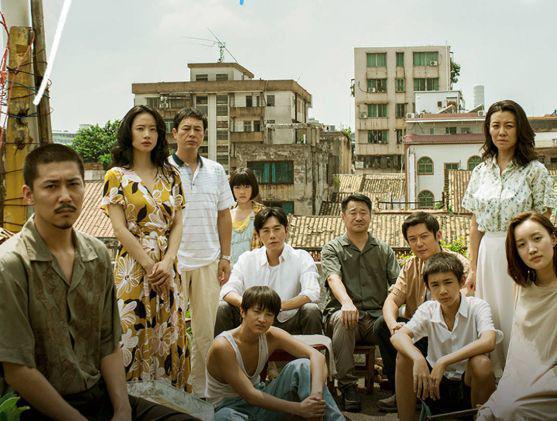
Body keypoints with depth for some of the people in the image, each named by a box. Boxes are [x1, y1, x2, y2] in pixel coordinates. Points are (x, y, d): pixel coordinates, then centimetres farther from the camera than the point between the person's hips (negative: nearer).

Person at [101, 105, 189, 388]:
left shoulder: (170, 175, 11)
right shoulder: (117, 176, -1)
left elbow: (177, 224, 6)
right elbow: (120, 229, -8)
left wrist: (167, 262, -9)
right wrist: (151, 265, -11)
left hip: (167, 267, 4)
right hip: (133, 266, -4)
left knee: (169, 334, 7)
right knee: (135, 334, -1)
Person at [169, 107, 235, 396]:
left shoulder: (215, 171, 9)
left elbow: (224, 216, 12)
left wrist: (225, 256, 8)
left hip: (208, 262, 3)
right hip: (172, 262, -3)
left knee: (205, 331, 9)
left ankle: (199, 389, 21)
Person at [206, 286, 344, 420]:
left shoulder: (271, 336, -9)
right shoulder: (223, 346, -25)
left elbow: (317, 356, -19)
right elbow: (250, 395, -26)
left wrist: (317, 394, -38)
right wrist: (298, 408, -30)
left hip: (258, 401, 6)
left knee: (302, 366, -16)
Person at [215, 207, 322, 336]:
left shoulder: (301, 258, -1)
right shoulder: (247, 259, 7)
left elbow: (312, 294, -16)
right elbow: (227, 291, -3)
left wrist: (278, 306, -31)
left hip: (289, 323, -2)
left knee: (311, 310, -29)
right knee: (223, 308, -16)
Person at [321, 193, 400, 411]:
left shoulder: (384, 250, 20)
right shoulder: (332, 249, 10)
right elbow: (333, 279, -11)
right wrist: (347, 302, -33)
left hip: (377, 316, 2)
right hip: (342, 310, -1)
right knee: (343, 318, -37)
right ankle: (347, 385, -29)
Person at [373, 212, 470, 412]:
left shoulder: (458, 264, -10)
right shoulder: (411, 266, 9)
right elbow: (392, 300, -2)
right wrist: (393, 325, -27)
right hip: (418, 331, 6)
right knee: (382, 325, -16)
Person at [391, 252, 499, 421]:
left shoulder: (477, 306, -11)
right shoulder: (428, 309, -3)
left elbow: (488, 342, -30)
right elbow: (397, 336, -17)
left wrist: (444, 362, -35)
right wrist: (418, 359, -38)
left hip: (468, 383, -2)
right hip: (435, 383, 2)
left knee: (481, 363, -32)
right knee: (404, 356, -19)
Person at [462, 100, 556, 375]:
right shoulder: (481, 172, 9)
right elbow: (475, 225, 11)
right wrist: (473, 268, 9)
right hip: (488, 255, 4)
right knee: (490, 321, 8)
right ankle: (497, 379, 22)